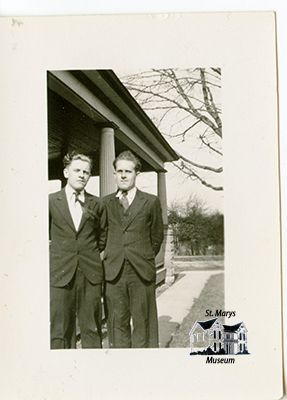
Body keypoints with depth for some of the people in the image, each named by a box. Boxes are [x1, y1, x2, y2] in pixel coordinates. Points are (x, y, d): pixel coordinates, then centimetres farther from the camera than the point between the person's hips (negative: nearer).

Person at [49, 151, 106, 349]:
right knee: (60, 331, 3)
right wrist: (56, 254, 8)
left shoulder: (96, 204, 7)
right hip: (60, 273, -1)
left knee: (92, 329, 7)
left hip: (91, 273, 2)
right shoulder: (51, 201, 3)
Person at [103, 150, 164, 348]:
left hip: (142, 272, -1)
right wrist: (111, 257, 12)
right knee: (118, 323, 6)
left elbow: (157, 236, 12)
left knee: (142, 324, 3)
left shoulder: (151, 202, 4)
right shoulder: (106, 203, 9)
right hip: (114, 271, 1)